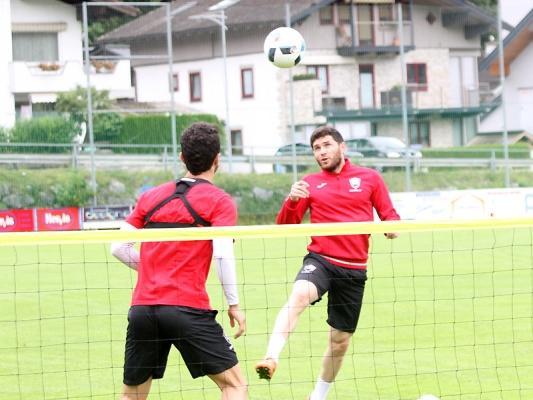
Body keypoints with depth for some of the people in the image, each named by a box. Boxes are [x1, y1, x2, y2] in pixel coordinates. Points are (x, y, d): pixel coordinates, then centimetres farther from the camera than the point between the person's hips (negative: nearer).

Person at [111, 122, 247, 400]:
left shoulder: (150, 197, 15)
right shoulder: (219, 201, 1)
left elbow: (118, 248, 15)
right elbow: (222, 254, -12)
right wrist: (234, 305, -5)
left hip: (142, 309, 5)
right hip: (188, 309, -5)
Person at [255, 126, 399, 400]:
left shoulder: (369, 178, 7)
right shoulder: (310, 183, 7)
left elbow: (390, 216, 10)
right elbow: (285, 226, 3)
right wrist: (292, 200, -17)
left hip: (354, 269, 1)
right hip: (320, 260, -1)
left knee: (340, 340, 11)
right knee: (299, 295, -36)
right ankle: (271, 359, -49)